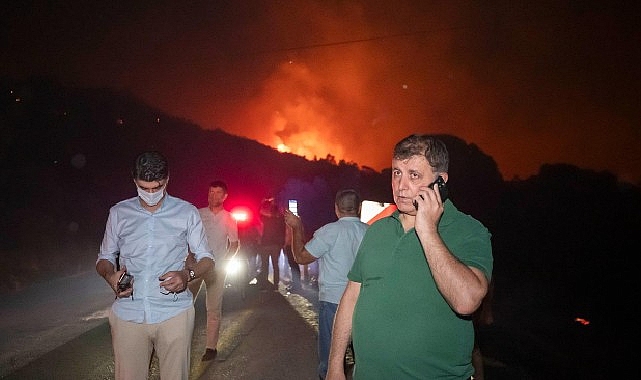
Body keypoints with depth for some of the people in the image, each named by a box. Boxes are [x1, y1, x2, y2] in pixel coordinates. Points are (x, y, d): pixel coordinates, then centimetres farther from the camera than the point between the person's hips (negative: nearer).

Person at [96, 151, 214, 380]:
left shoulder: (187, 212, 3)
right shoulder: (119, 213, 8)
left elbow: (206, 258, 8)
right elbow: (104, 258, 17)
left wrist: (187, 275, -13)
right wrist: (111, 276, -6)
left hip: (174, 312, -1)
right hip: (128, 314, 2)